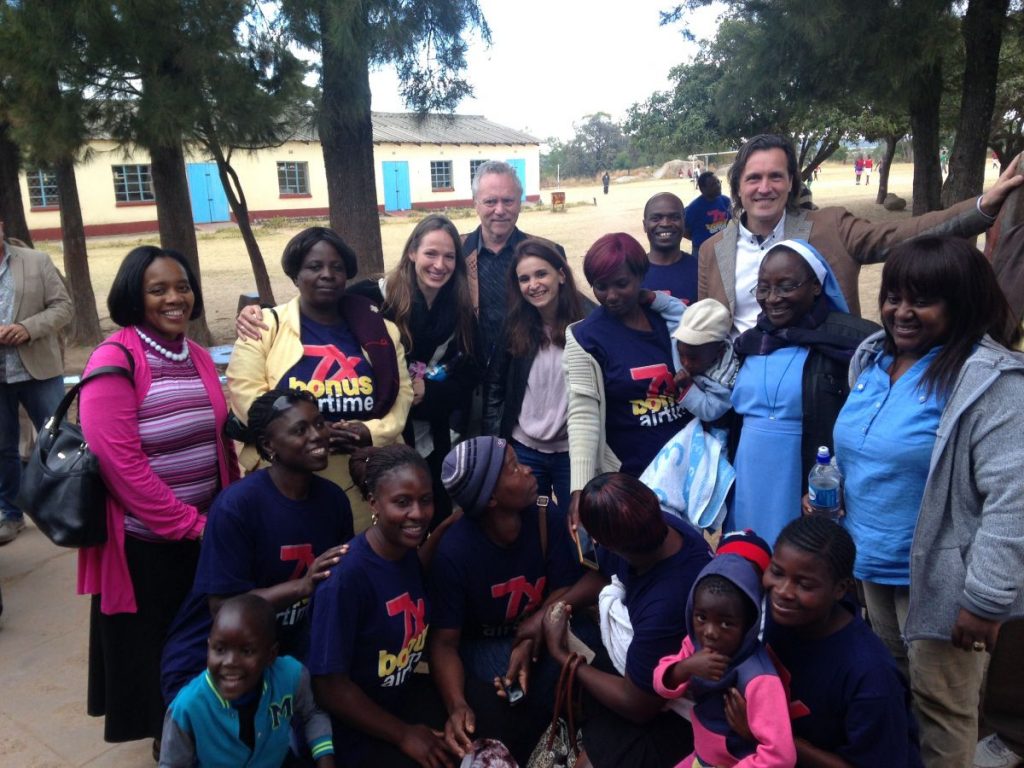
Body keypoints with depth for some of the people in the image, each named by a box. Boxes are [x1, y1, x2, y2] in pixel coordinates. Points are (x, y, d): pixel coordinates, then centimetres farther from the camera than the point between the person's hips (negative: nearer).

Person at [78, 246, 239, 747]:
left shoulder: (198, 357, 5)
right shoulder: (114, 360, -17)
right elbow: (120, 463, -21)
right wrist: (190, 524, -18)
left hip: (205, 532, 7)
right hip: (144, 542, -6)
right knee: (153, 654, 14)